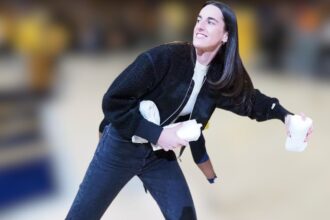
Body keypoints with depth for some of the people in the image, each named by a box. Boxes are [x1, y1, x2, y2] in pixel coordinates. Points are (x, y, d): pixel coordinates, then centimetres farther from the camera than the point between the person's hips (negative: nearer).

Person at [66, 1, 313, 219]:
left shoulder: (221, 77, -5)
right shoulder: (165, 57, -23)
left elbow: (251, 99, 13)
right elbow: (113, 101, -21)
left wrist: (285, 115, -4)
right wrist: (157, 133, -24)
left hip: (160, 153, 5)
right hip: (122, 146, -5)